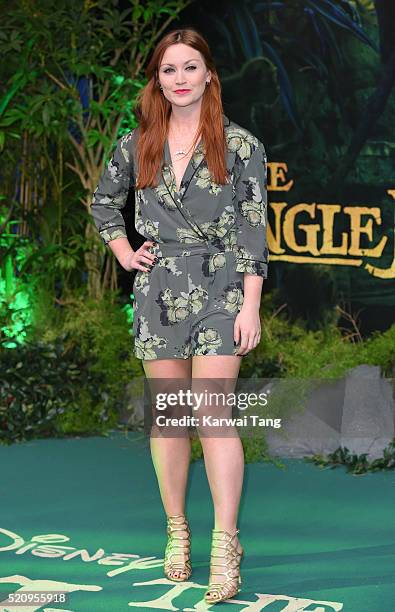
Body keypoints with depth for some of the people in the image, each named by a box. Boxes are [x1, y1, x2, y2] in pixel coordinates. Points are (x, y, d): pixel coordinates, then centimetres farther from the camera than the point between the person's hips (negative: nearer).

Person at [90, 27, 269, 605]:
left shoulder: (240, 144, -2)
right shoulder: (137, 145, 7)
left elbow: (254, 229, -4)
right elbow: (104, 201, 24)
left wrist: (250, 305, -9)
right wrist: (123, 251, 9)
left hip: (219, 292, -3)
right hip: (158, 292, 3)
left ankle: (225, 545, -8)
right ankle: (177, 530, 20)